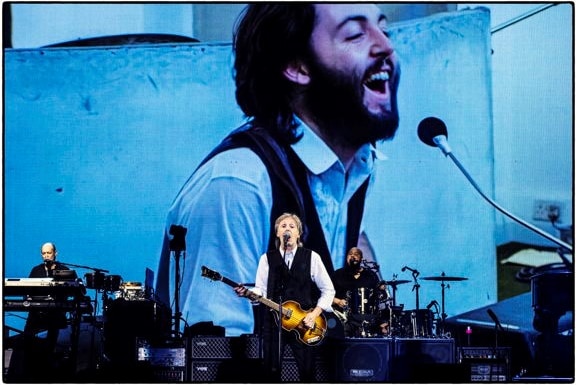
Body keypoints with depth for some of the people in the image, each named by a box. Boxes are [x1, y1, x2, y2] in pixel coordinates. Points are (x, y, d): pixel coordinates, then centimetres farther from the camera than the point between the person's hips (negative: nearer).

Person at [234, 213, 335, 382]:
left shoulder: (311, 257, 3)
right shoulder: (267, 258, 6)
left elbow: (328, 290, 4)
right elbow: (261, 290, 5)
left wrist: (315, 314, -6)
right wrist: (248, 293, -17)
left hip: (304, 324, -1)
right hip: (273, 321, 1)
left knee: (307, 372, 0)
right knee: (272, 370, 1)